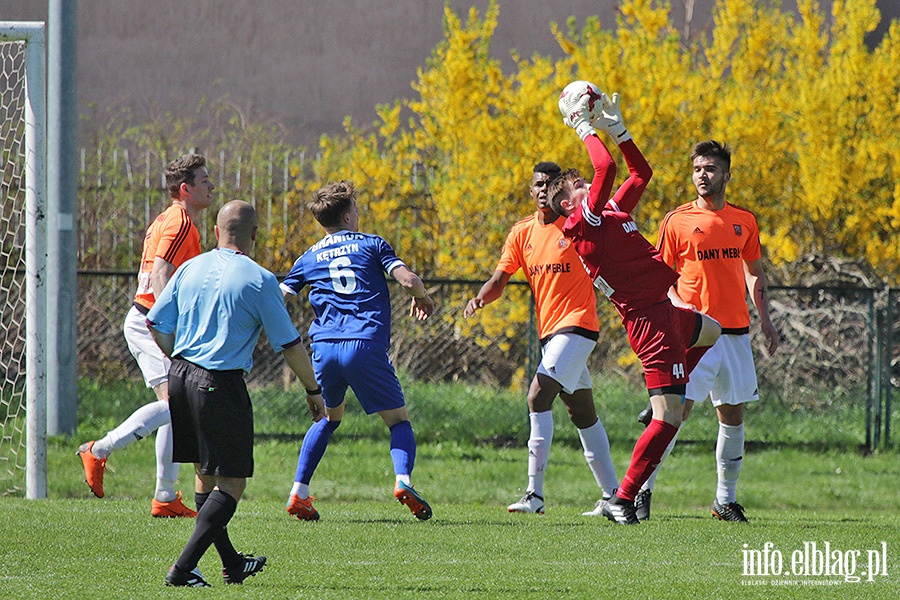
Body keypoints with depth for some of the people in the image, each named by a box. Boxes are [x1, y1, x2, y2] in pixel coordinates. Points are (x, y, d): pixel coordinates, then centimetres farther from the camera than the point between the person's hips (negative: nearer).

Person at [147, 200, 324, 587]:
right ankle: (183, 569, -13)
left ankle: (232, 564, 31)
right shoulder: (259, 280, -8)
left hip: (180, 377, 7)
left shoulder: (191, 269, 7)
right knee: (231, 483, -1)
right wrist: (313, 391, 8)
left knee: (205, 476, 18)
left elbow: (156, 324, 12)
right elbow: (289, 345, -5)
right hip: (221, 385, -7)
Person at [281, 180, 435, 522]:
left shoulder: (309, 259, 17)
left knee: (329, 418, 25)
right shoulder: (372, 244, 9)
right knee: (398, 420, 9)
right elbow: (408, 281, -2)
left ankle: (298, 493, 14)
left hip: (325, 348, 3)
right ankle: (402, 480, -19)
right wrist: (423, 298, 18)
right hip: (367, 346, -3)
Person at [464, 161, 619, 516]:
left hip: (576, 324, -7)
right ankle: (611, 494, 21)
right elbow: (499, 280, 8)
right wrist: (480, 299, -15)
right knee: (582, 414, 12)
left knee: (538, 397, -19)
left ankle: (535, 495, -21)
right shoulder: (522, 233, 10)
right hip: (548, 330, 7)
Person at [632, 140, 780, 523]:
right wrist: (676, 303, -16)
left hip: (735, 331, 4)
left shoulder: (744, 222, 11)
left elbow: (755, 273, 20)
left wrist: (764, 318, 9)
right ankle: (642, 489, -5)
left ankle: (726, 499, 17)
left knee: (733, 415, 7)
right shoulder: (677, 221, 0)